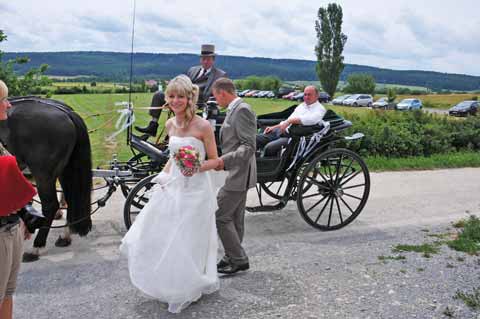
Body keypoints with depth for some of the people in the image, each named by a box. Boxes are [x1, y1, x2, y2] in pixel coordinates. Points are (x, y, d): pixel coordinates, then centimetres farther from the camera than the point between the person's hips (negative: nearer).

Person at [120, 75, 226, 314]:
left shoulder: (203, 126, -14)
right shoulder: (170, 125, 5)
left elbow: (214, 160, -8)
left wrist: (197, 168, -26)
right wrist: (164, 176, 5)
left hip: (195, 190, -6)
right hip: (172, 187, 7)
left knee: (188, 244, 4)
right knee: (157, 238, 13)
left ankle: (187, 291, 29)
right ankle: (171, 284, 39)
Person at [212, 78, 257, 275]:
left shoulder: (241, 110, -17)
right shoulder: (235, 110, 14)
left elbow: (249, 147, -24)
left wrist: (225, 160, -32)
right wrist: (224, 160, 26)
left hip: (238, 175, -10)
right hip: (237, 174, 10)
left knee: (220, 216, -6)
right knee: (235, 218, 15)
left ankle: (238, 259, 4)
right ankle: (233, 258, 26)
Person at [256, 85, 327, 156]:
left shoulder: (320, 109, -1)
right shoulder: (301, 106, 24)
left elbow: (311, 119, -24)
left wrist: (290, 121, -24)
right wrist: (274, 127, 15)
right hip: (281, 131, 8)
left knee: (270, 147, -30)